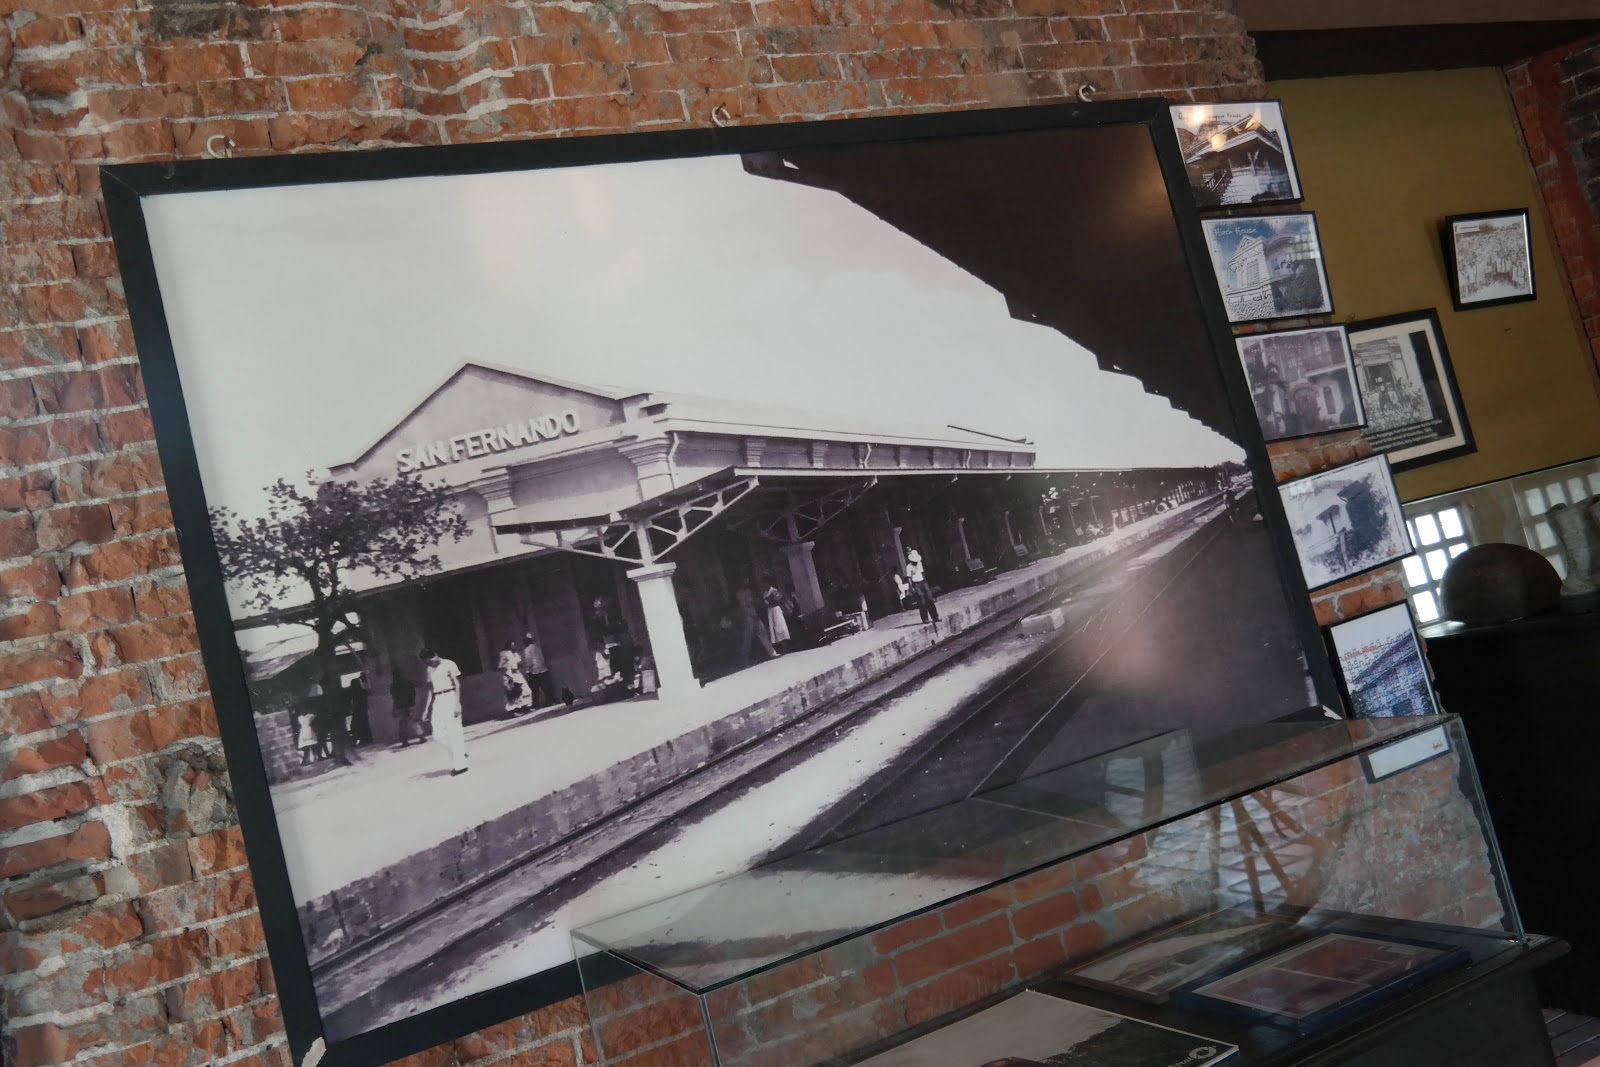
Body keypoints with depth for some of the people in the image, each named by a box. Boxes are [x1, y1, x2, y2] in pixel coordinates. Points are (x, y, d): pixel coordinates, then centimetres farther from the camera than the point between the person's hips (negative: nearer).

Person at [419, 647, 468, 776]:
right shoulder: (428, 670, 10)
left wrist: (457, 704, -17)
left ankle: (460, 765, 0)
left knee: (453, 731, -6)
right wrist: (426, 709, 9)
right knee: (438, 734, 0)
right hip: (437, 701, 6)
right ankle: (460, 749, 22)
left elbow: (457, 685, -9)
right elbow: (428, 690, 13)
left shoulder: (448, 664, -6)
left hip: (450, 697, -6)